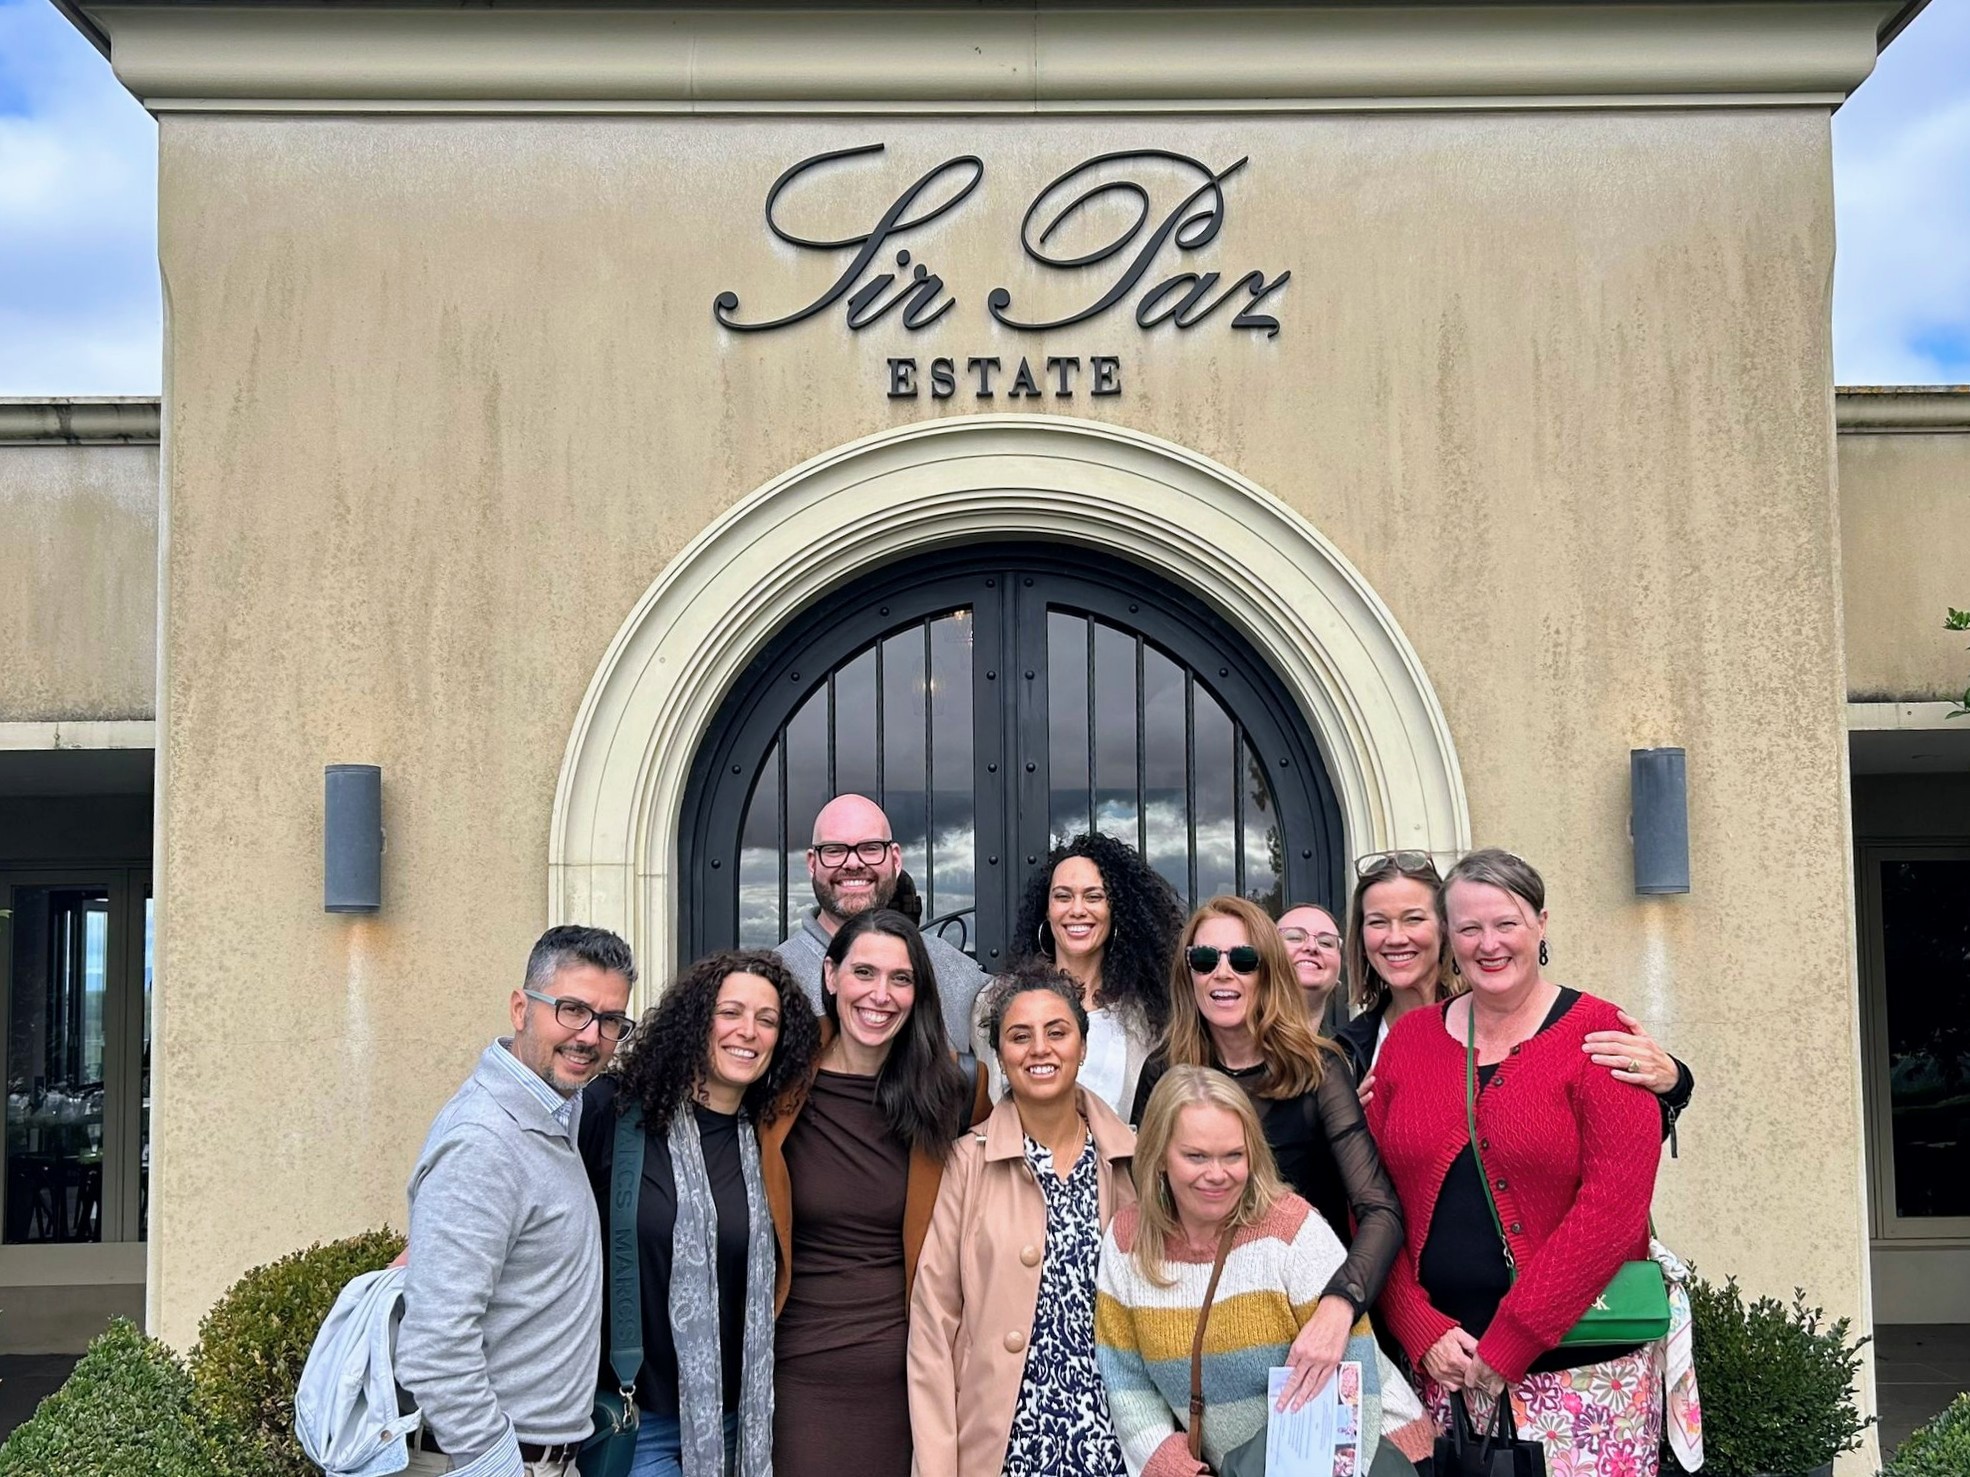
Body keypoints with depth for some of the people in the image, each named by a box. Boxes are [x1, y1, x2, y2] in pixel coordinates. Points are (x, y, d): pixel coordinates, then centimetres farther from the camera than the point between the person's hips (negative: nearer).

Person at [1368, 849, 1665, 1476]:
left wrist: (1508, 1344, -14)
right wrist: (1422, 1330, -6)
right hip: (1443, 1362, 3)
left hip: (1579, 1365, -3)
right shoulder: (1408, 1039, 7)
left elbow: (1613, 1208, -13)